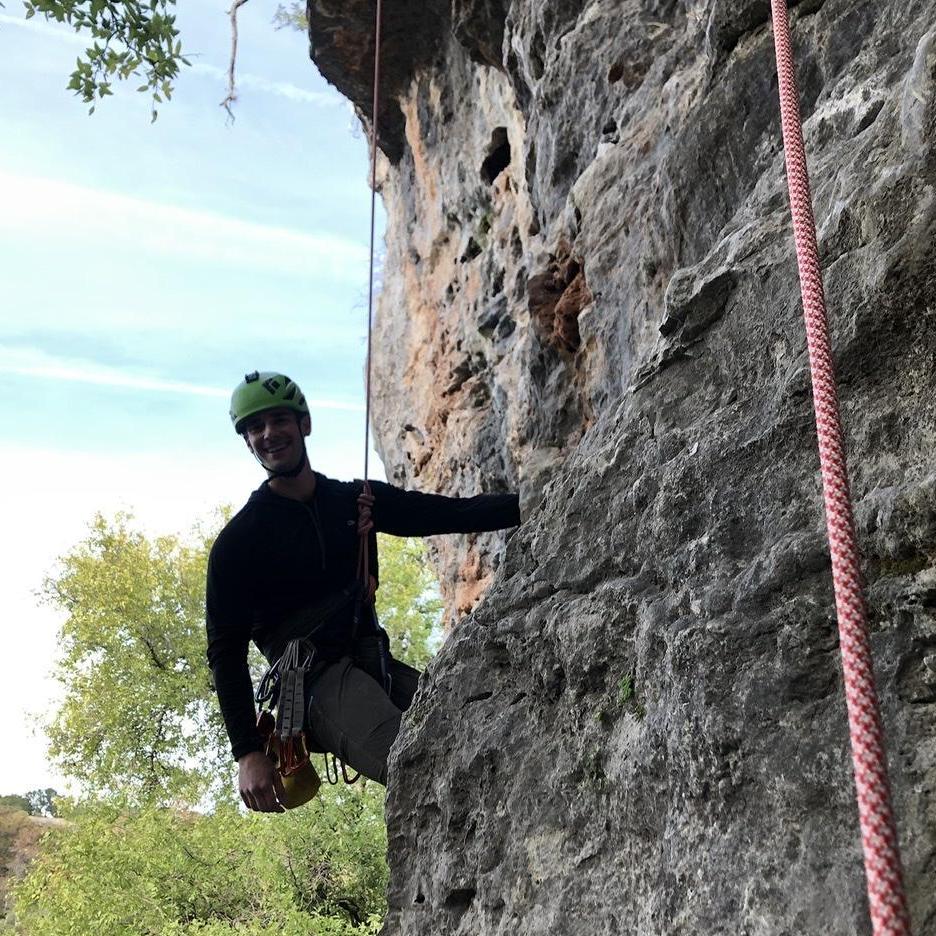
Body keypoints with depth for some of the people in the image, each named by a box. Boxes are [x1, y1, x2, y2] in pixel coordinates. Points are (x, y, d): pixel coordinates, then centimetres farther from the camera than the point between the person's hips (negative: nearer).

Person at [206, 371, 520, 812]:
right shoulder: (238, 541, 5)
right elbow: (225, 650, 1)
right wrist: (248, 753, -9)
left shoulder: (357, 501, 17)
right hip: (316, 676, -5)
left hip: (376, 665, 6)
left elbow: (456, 513, 10)